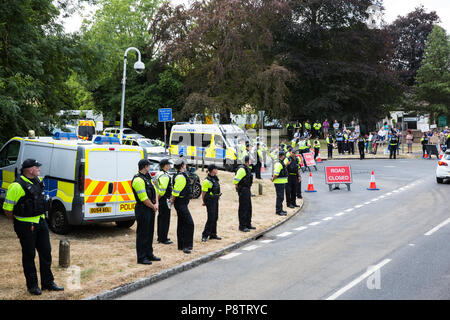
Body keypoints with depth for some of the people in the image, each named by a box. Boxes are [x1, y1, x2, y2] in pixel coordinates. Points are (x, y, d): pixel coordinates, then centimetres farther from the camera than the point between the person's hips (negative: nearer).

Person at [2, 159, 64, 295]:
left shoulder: (38, 181, 7)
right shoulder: (17, 186, -18)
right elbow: (7, 208, -14)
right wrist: (17, 222, -2)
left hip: (41, 222, 7)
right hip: (26, 225, -7)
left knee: (46, 252, 11)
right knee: (29, 255, 4)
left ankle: (48, 283, 22)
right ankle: (32, 285, 16)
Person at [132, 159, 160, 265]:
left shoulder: (147, 178, 14)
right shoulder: (138, 180, -18)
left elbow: (154, 191, 16)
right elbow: (144, 198, -21)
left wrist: (156, 204, 0)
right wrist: (153, 207, -8)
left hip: (150, 209, 10)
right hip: (143, 210, -10)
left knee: (150, 233, 16)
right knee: (142, 234, -3)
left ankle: (149, 254, 27)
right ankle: (141, 257, 4)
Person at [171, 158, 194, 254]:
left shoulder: (180, 175, 15)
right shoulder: (181, 176, -18)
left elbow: (175, 190, 19)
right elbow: (176, 190, -20)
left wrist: (173, 199, 15)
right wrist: (173, 200, -6)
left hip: (182, 204, 11)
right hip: (181, 203, -11)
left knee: (182, 224, 15)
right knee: (189, 223, -12)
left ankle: (181, 245, 22)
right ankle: (186, 246, -10)